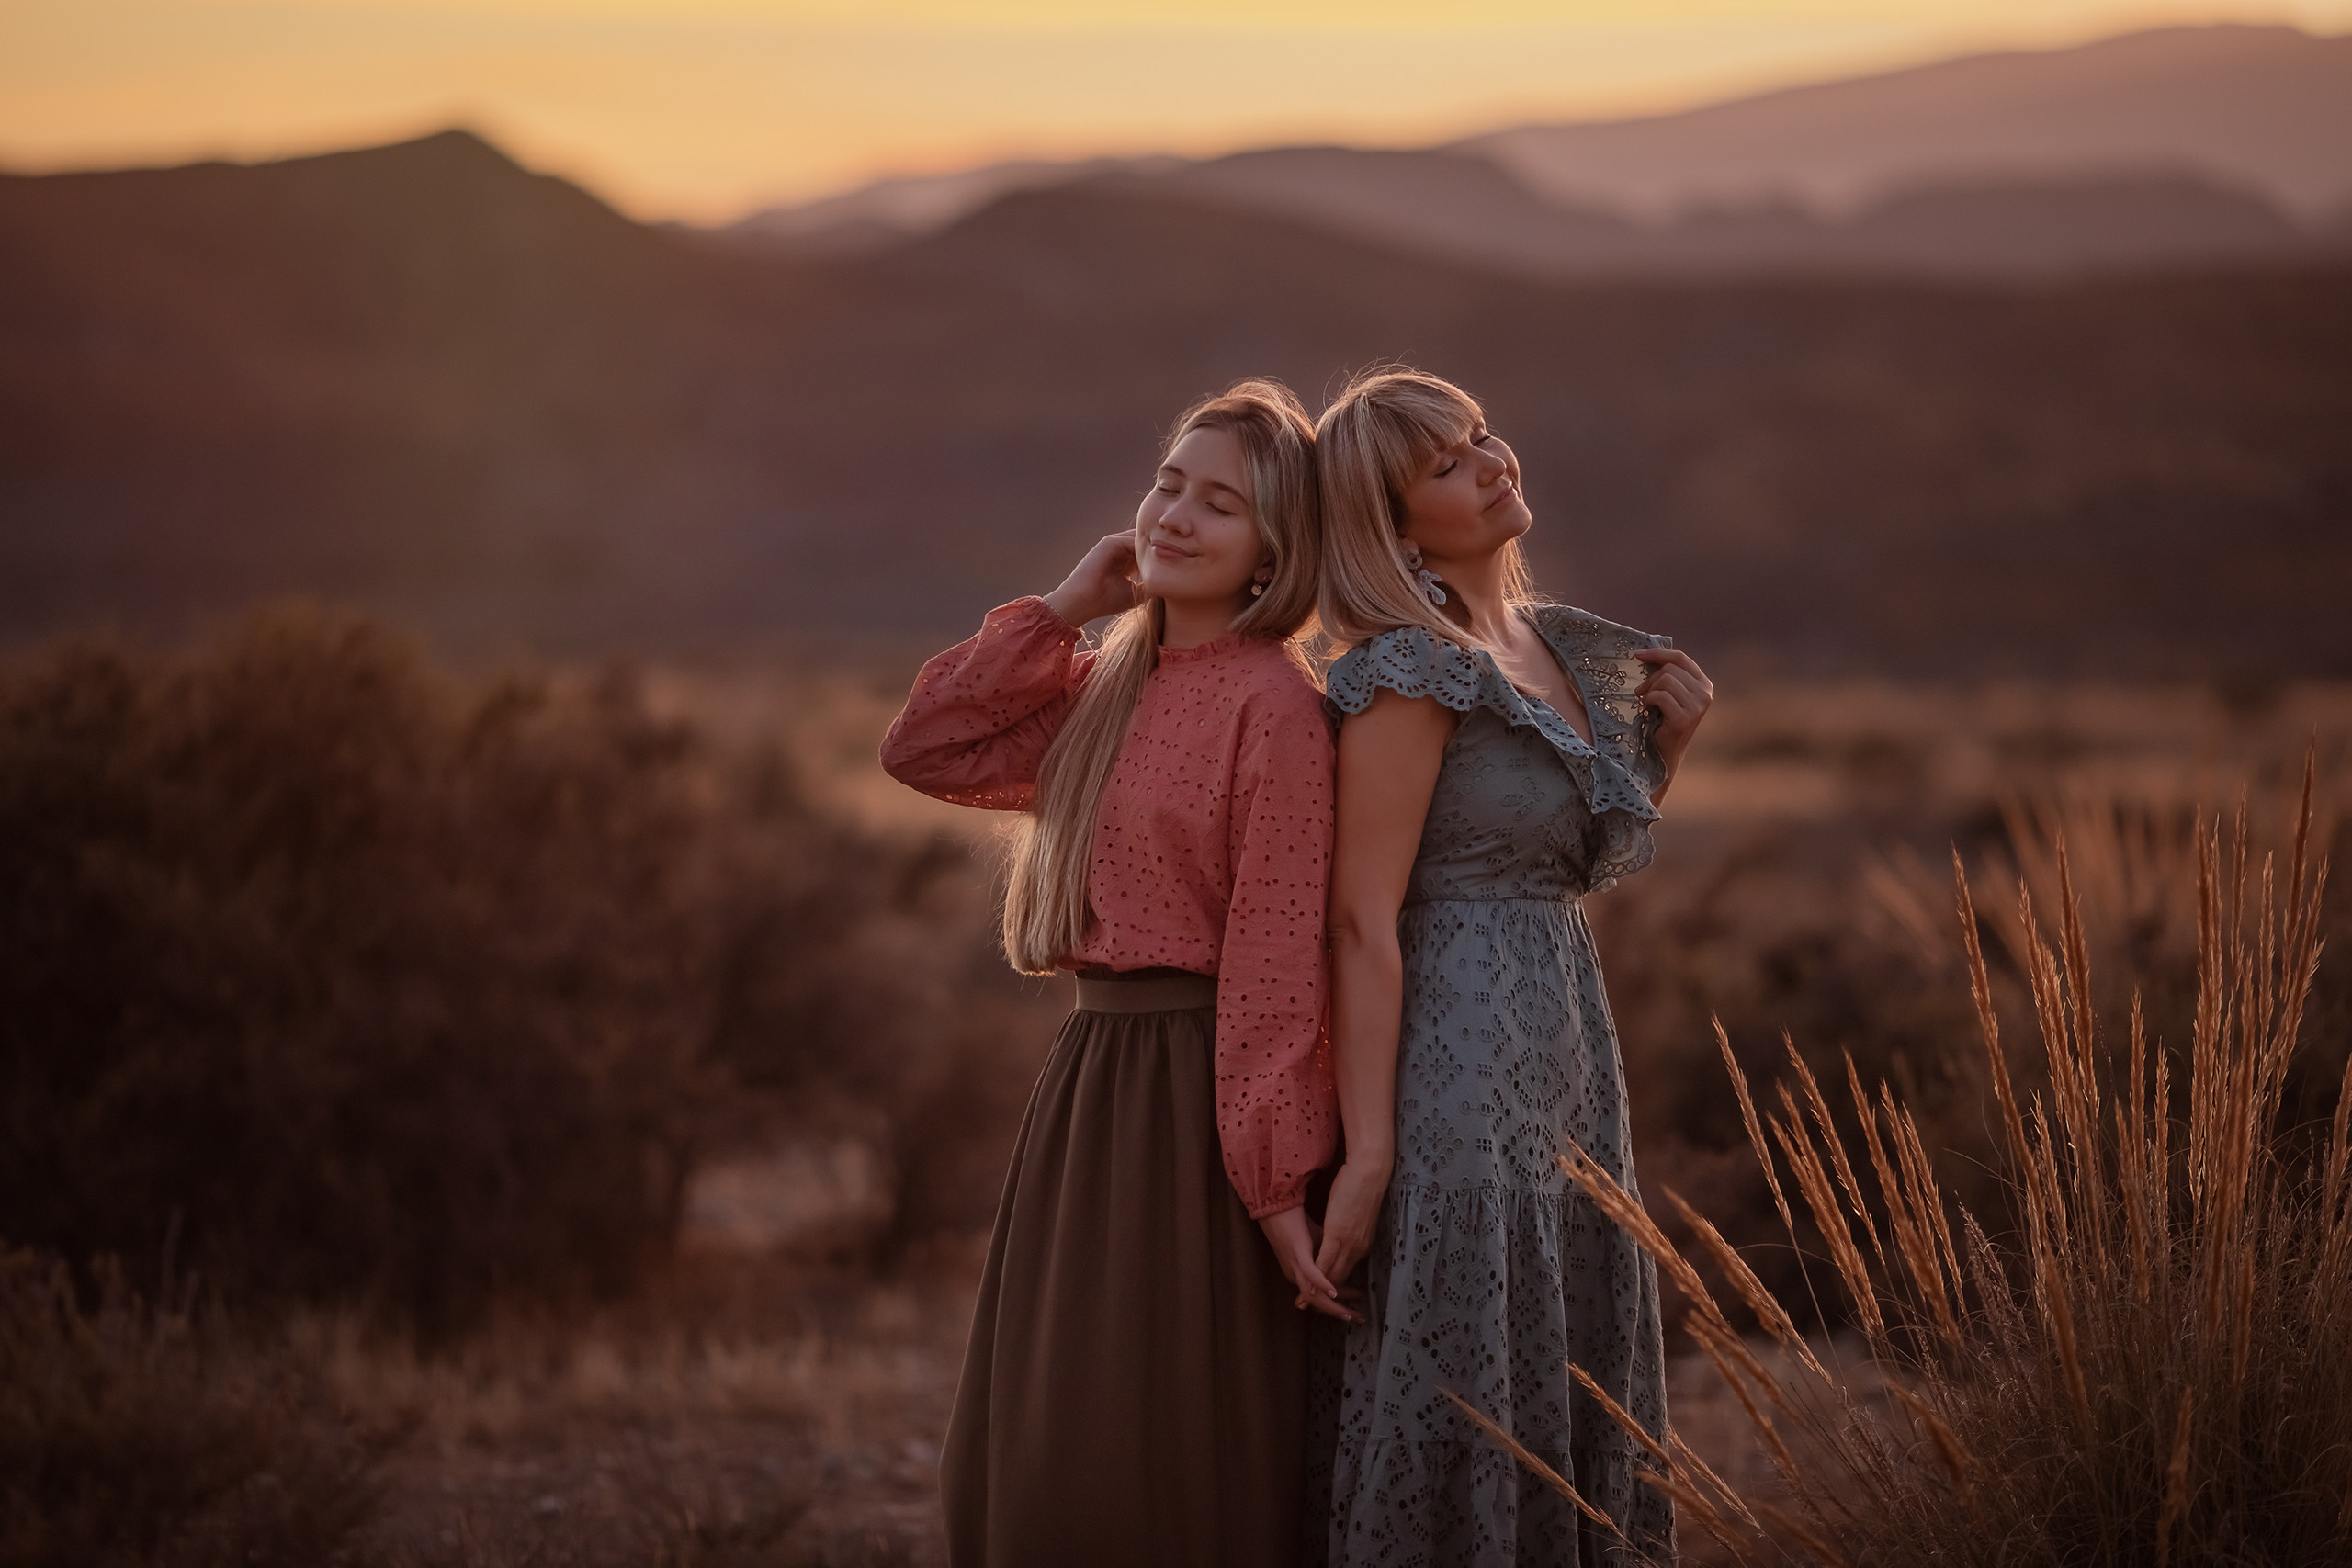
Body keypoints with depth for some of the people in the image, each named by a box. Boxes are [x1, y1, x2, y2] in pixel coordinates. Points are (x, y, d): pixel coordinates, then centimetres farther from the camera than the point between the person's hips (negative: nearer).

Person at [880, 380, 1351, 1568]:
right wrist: (1063, 609, 3)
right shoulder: (1109, 686, 12)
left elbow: (1277, 956, -16)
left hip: (1197, 1103, -8)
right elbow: (926, 750, 7)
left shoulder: (1272, 703, -12)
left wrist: (1278, 1181, -19)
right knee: (1046, 1469, 13)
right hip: (1090, 1084, 8)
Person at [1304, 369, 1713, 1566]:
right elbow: (1362, 921, -17)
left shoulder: (1561, 653, 12)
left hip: (1561, 1058, 9)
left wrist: (1665, 742, 8)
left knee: (1569, 1402, 13)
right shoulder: (1410, 673, -13)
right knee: (1451, 1391, -4)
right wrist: (1368, 1153, -21)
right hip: (1451, 1061, -9)